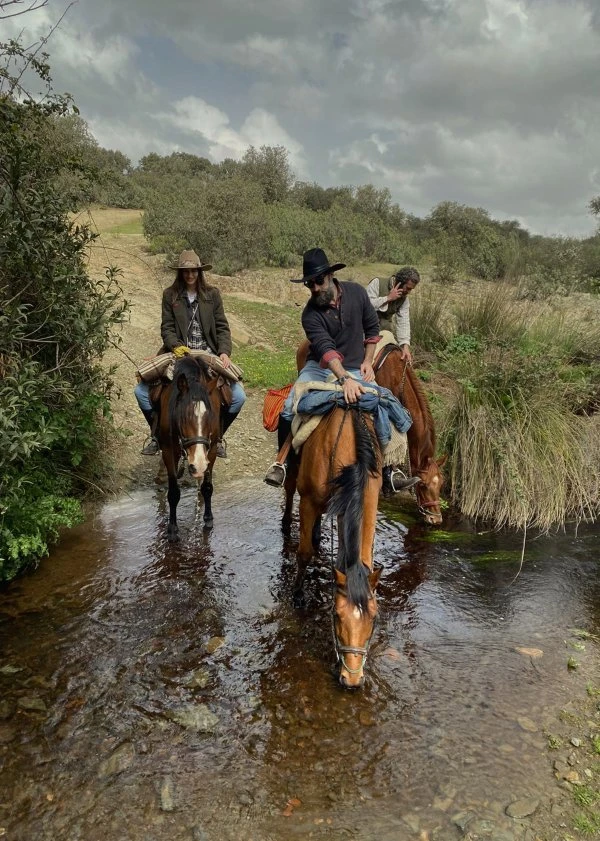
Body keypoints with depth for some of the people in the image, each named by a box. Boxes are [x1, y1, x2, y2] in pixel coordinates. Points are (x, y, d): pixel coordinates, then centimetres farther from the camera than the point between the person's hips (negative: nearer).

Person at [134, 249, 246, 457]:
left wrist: (224, 352, -13)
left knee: (238, 396, -16)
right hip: (179, 354, 0)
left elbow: (222, 327, 3)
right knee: (142, 391, -14)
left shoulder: (212, 294, 6)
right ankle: (158, 435, 10)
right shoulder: (170, 295, 6)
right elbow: (167, 327, 1)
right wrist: (176, 346, -19)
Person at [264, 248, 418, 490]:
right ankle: (281, 460, 4)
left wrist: (367, 361, 0)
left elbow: (372, 328, 9)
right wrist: (344, 379, -46)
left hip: (354, 369, 2)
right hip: (320, 367, -2)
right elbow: (325, 349, -31)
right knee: (289, 410, -20)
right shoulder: (310, 313, -15)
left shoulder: (357, 292, -5)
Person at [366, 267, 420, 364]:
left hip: (385, 329, 5)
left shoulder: (404, 298, -2)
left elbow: (403, 321, -13)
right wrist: (388, 298, -25)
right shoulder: (377, 283, -15)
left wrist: (405, 345, -26)